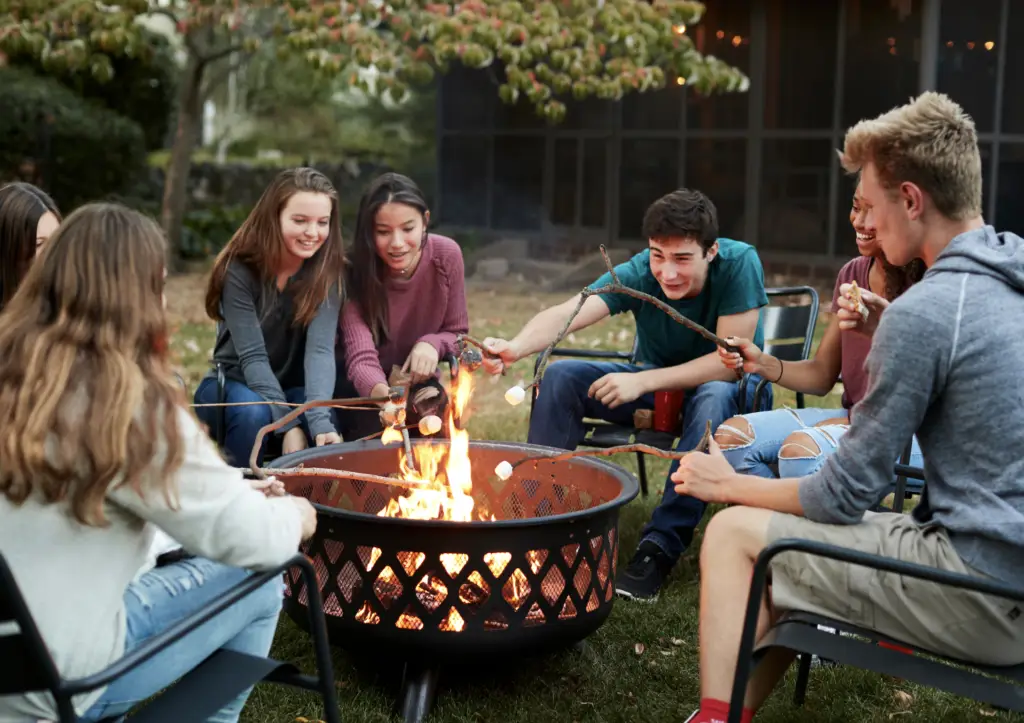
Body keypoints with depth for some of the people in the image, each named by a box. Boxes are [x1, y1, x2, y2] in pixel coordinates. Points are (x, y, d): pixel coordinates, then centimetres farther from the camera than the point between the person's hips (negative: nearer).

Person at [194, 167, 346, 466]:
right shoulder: (240, 269, -19)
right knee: (253, 412, -35)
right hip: (233, 384, -1)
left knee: (321, 423, -30)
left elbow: (320, 348, -25)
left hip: (292, 390, 2)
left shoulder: (328, 271, -13)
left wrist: (319, 421, -42)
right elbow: (252, 355, -24)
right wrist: (288, 423, -36)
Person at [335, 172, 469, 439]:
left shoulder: (447, 255, -18)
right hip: (364, 386, -2)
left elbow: (457, 333, -3)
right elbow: (361, 358, -36)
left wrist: (432, 344, -27)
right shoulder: (356, 271, -26)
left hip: (417, 380, 2)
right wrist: (384, 394, -58)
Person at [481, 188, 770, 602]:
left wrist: (643, 381, -34)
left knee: (713, 398, -40)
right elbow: (566, 314, -34)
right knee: (559, 376, -16)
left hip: (730, 387, -3)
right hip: (657, 386, 4)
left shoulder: (739, 263, -25)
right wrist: (515, 347, -55)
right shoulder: (637, 274, -18)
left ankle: (661, 545, -33)